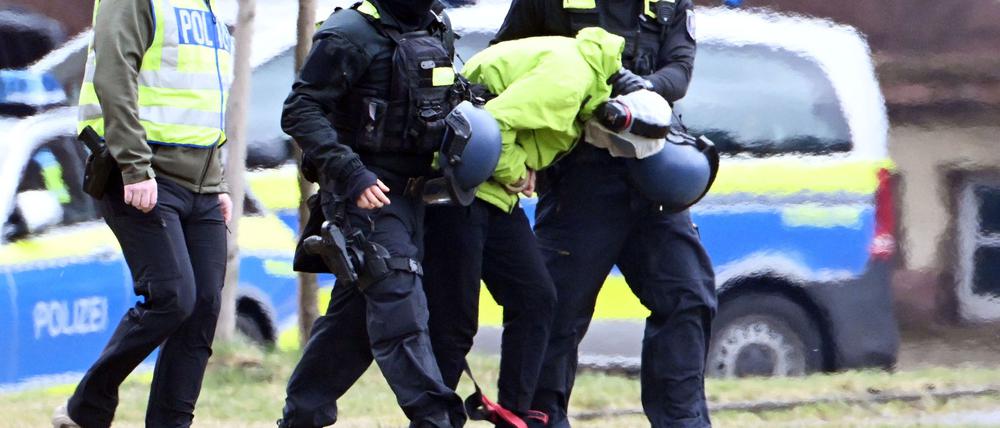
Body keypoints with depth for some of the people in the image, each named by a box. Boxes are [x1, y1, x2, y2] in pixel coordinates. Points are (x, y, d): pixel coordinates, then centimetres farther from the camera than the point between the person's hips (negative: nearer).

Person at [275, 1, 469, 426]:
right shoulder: (350, 35, -13)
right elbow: (300, 111, -16)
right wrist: (350, 173, -24)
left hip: (410, 194, 8)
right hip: (363, 195, -8)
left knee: (354, 311, 12)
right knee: (398, 302, -14)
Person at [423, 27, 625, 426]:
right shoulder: (567, 75, -18)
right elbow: (495, 120, -27)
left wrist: (521, 167, -1)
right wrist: (512, 171, -11)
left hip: (493, 194, 10)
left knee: (535, 299, 8)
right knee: (453, 323, -6)